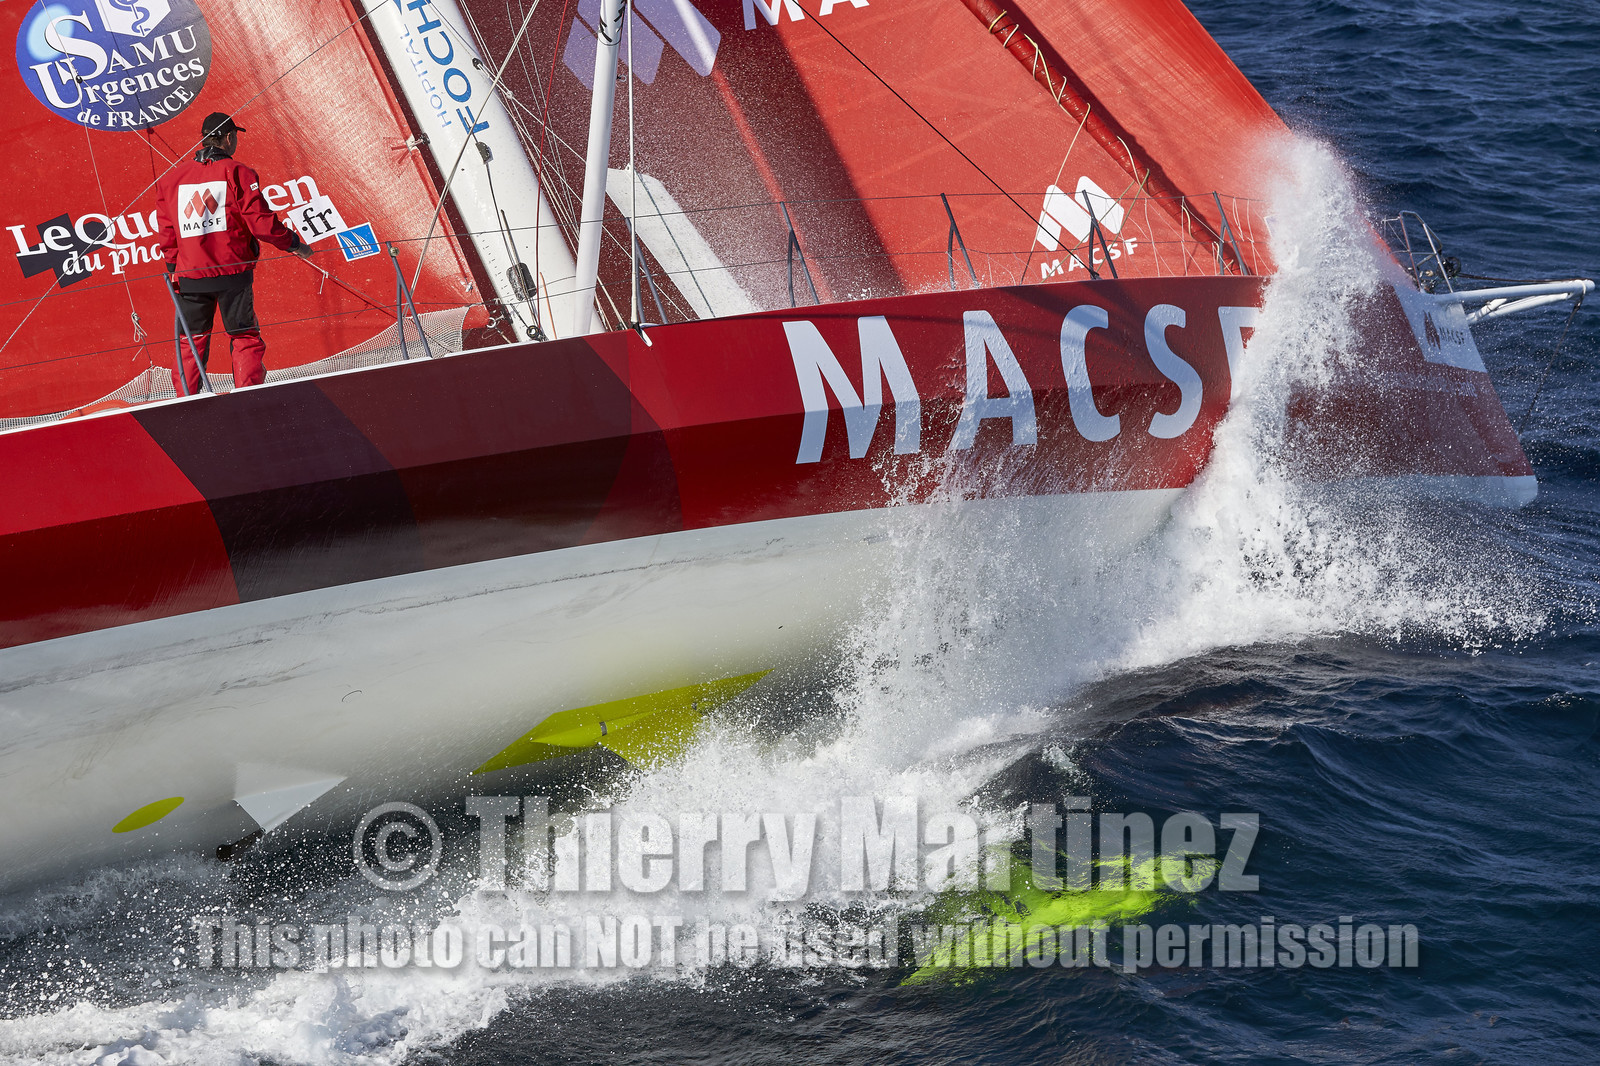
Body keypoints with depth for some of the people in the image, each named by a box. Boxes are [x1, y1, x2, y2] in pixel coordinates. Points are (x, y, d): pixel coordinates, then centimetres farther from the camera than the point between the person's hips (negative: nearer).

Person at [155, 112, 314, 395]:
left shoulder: (170, 178, 7)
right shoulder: (238, 173, -6)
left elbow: (167, 233, 10)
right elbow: (261, 221, -10)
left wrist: (174, 270, 20)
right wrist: (294, 243, 4)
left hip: (189, 275, 4)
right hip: (232, 273, -3)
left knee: (191, 342, 12)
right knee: (245, 338, 5)